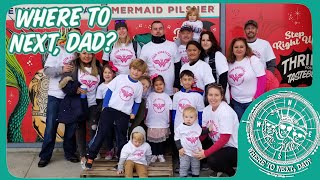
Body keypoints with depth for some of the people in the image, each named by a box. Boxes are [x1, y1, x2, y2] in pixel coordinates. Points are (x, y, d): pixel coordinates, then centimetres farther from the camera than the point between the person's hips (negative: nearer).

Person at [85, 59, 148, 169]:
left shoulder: (139, 86, 4)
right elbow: (110, 91, 2)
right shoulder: (120, 78, 0)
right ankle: (90, 157, 8)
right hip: (110, 109, -1)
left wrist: (133, 113, -2)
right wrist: (104, 106, -1)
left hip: (124, 114, 1)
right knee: (101, 133, 1)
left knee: (122, 137, 8)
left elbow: (137, 102, 11)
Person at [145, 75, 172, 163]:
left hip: (163, 123, 1)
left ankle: (160, 154, 27)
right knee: (152, 139, 9)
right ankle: (154, 154, 23)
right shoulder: (150, 96, -3)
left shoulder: (166, 97, -1)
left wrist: (169, 121, 2)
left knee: (162, 139, 12)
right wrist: (145, 120, -1)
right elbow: (147, 109, 0)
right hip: (152, 123, -1)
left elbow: (169, 110, 3)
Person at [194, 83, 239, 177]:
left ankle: (230, 172, 5)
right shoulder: (207, 109, -2)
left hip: (233, 148, -7)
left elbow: (224, 139, -25)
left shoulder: (226, 111, -23)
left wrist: (206, 153, -27)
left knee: (212, 160, -28)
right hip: (219, 144, 7)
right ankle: (217, 170, 14)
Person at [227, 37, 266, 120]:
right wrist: (230, 96, 4)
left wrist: (257, 98, -12)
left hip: (252, 101, -4)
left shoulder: (253, 60, -7)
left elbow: (262, 79, -9)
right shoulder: (230, 63, 6)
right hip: (236, 102, 4)